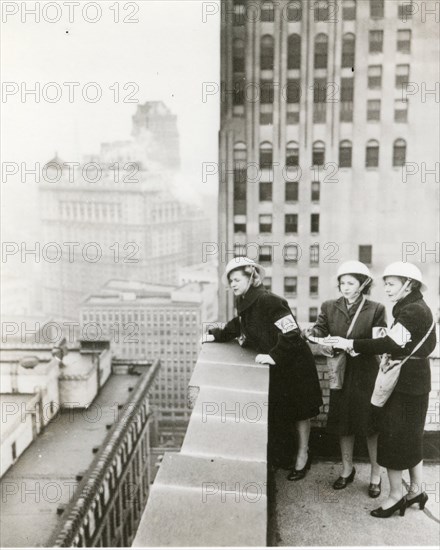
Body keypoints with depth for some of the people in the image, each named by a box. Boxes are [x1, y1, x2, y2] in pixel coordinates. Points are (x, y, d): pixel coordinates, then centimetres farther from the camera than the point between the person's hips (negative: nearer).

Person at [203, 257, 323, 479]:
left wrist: (274, 356, -25)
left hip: (294, 363, -8)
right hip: (273, 365, 8)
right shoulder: (245, 303, 0)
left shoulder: (269, 301, -28)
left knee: (299, 411, 11)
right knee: (275, 413, 16)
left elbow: (291, 333, -30)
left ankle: (303, 456, 30)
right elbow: (237, 326, 18)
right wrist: (216, 335, 8)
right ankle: (280, 459, 31)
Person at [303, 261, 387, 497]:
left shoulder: (376, 309, -5)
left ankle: (375, 475, 23)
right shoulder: (330, 307, 3)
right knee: (343, 424, 14)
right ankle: (347, 469, 33)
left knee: (370, 424, 4)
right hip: (340, 374, 3)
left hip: (367, 374, -3)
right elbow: (321, 328, -8)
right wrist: (310, 332, -31)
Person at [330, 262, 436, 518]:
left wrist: (352, 344, -22)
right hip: (413, 381, 10)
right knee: (411, 437, 17)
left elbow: (391, 344, -26)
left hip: (405, 384, -10)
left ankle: (396, 495, 10)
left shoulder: (413, 311, -18)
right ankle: (416, 490, 27)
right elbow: (399, 345, 8)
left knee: (394, 437, -1)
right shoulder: (416, 308, 12)